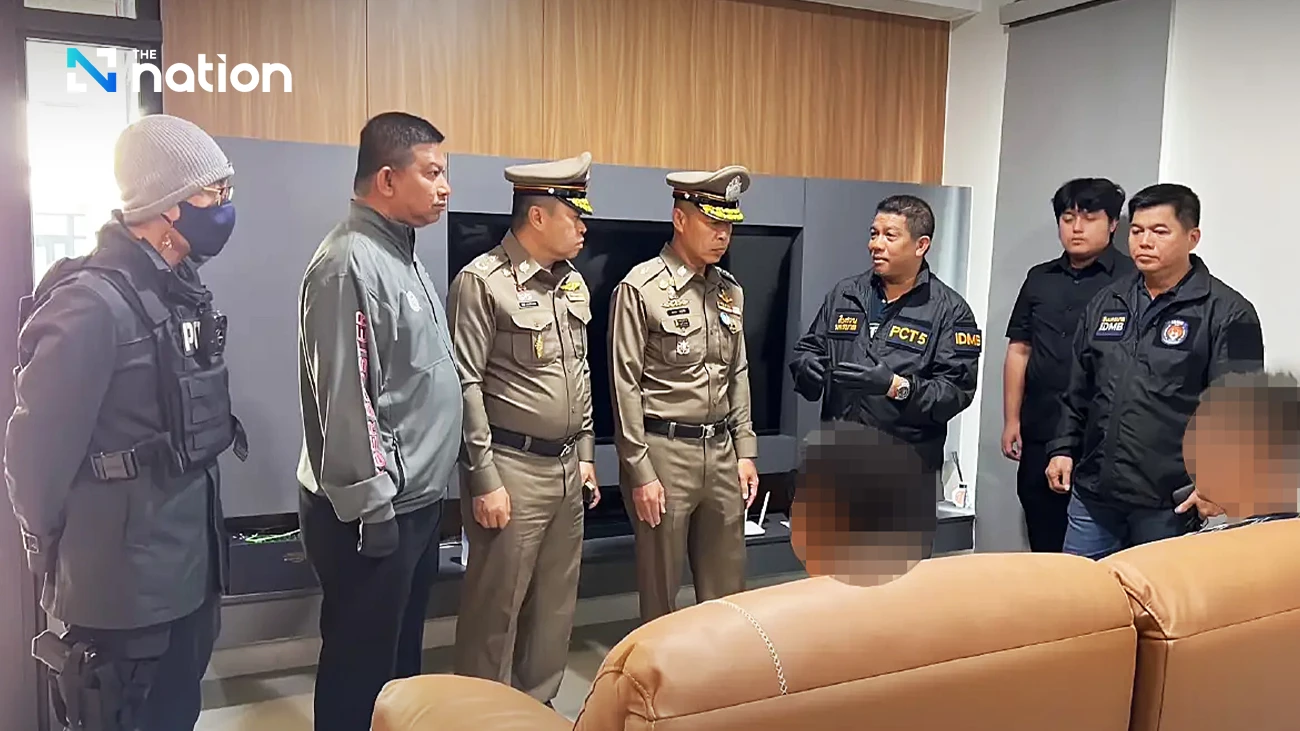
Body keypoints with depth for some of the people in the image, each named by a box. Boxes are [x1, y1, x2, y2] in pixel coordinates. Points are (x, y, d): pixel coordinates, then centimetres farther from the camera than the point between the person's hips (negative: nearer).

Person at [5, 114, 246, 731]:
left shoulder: (182, 288, 7)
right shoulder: (92, 303, -21)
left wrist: (200, 523, 13)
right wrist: (53, 548, -4)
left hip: (189, 566, 8)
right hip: (124, 585, -8)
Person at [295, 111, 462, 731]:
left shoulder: (401, 255, 12)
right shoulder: (350, 264, -19)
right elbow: (344, 401, -22)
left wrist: (414, 495, 18)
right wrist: (371, 507, -19)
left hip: (416, 500, 9)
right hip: (375, 510, -9)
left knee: (402, 655, 21)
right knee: (360, 667, 6)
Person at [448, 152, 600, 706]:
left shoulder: (574, 284, 11)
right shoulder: (482, 281, -12)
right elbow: (465, 387, -14)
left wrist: (585, 454, 15)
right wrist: (485, 480, -15)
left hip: (566, 467, 7)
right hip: (513, 468, -7)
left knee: (556, 602, 16)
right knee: (496, 607, 4)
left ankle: (540, 705, 32)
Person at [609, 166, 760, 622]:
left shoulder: (730, 291, 10)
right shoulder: (640, 289, -9)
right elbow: (625, 386, -11)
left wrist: (745, 451, 10)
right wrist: (640, 472, -12)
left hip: (721, 451, 6)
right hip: (664, 451, -6)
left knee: (728, 588, 14)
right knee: (661, 589, 8)